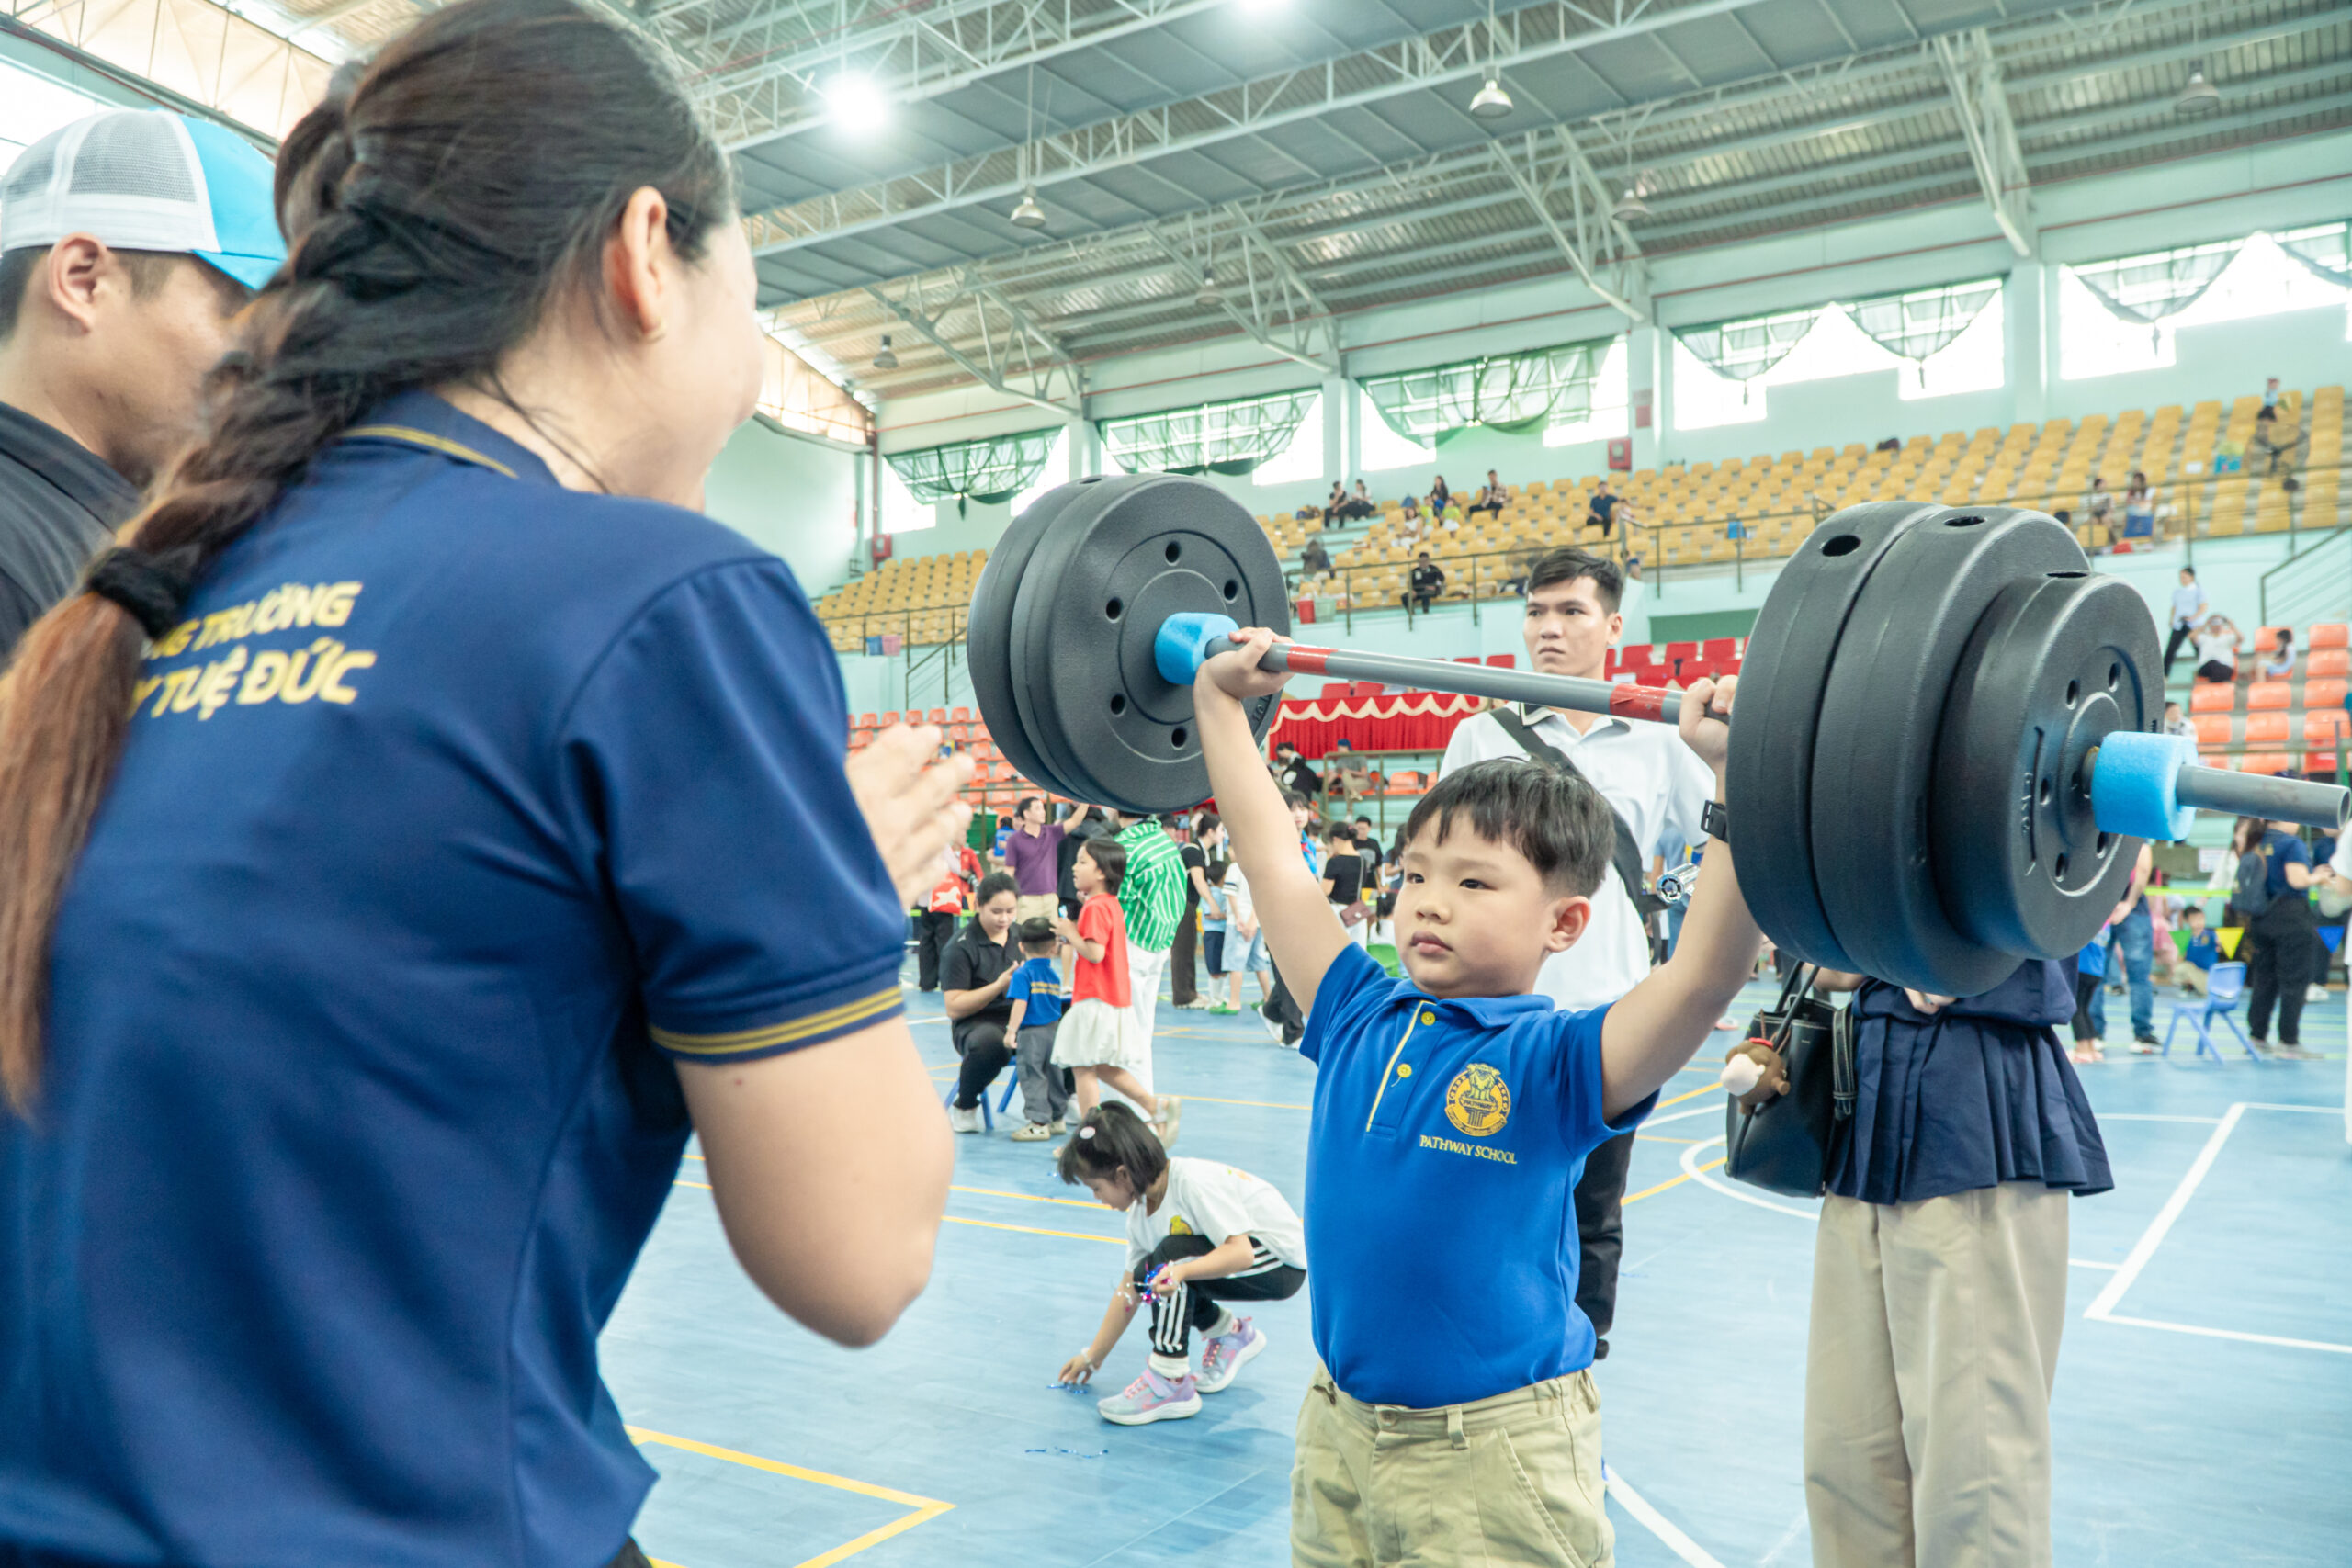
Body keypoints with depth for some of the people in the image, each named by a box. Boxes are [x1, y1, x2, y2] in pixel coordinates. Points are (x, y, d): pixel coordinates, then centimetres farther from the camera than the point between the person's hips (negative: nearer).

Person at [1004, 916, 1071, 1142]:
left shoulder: (1022, 974, -12)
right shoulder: (1054, 975, 6)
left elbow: (1020, 1004, -19)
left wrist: (1011, 1030, -18)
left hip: (1031, 1033, -6)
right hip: (1054, 1030, 6)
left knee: (1032, 1078, 0)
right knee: (1053, 1075, 16)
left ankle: (1038, 1122, -1)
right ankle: (1056, 1118, 26)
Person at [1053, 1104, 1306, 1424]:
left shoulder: (1193, 1182, -27)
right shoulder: (1140, 1213, -1)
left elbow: (1241, 1252, -33)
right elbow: (1128, 1290, 6)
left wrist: (1182, 1270, -48)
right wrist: (1093, 1356, 8)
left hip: (1283, 1262, -9)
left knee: (1172, 1254, -28)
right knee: (1147, 1278, -4)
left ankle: (1170, 1381, -21)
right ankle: (1232, 1334, 16)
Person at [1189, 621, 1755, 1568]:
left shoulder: (1554, 1064, -14)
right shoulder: (1360, 1019, 0)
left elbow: (1707, 973, -30)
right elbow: (1274, 863, 6)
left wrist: (1740, 779, -38)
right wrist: (1220, 703, 10)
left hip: (1494, 1454, -5)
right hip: (1337, 1430, 5)